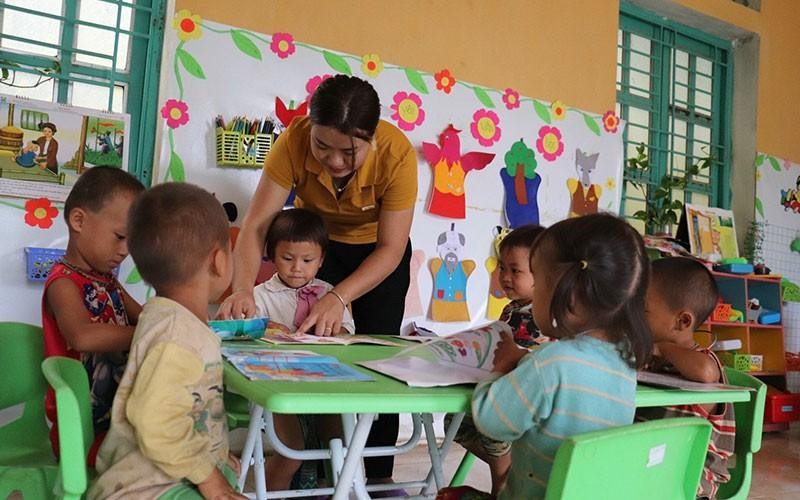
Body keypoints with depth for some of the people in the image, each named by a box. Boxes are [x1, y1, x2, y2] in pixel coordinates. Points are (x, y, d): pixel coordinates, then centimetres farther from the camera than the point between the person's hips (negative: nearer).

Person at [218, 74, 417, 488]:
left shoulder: (397, 153, -35)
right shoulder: (294, 140, -32)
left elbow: (391, 249, -31)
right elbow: (256, 224, -31)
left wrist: (338, 298, -44)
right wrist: (243, 289, -47)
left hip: (378, 249, -1)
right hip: (317, 242, 1)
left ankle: (378, 473, 14)